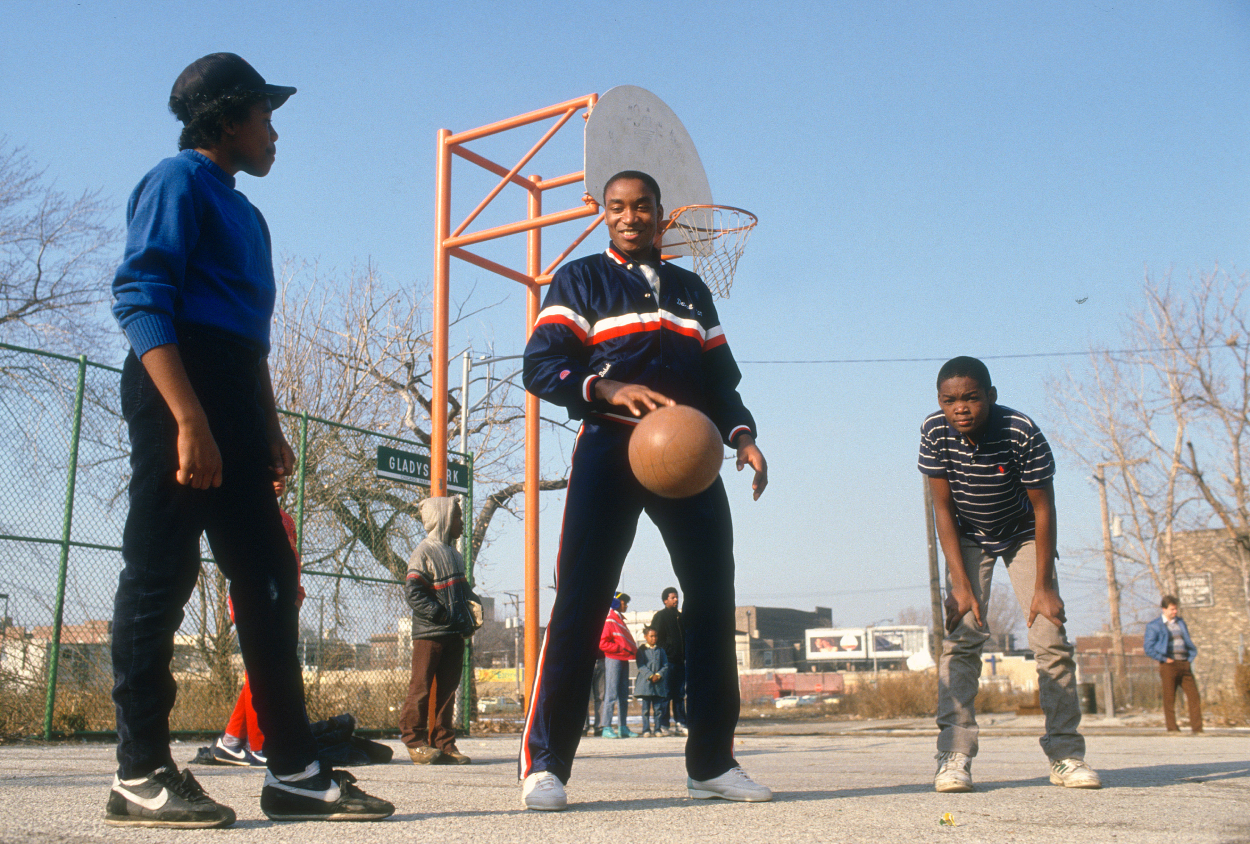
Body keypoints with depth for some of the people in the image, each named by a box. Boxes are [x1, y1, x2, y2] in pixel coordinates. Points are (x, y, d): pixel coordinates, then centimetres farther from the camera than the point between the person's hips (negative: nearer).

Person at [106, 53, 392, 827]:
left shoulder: (244, 213, 25)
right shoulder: (179, 182, -2)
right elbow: (141, 299, -15)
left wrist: (269, 429, 19)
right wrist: (189, 420, -24)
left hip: (237, 411, 9)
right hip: (179, 399, -9)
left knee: (270, 583, 6)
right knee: (160, 578, -6)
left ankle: (295, 771, 10)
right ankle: (141, 775, 2)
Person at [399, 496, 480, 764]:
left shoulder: (453, 554, 19)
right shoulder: (424, 552, -8)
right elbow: (413, 592, -16)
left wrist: (473, 607, 12)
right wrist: (439, 614, -21)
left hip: (454, 634, 8)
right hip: (429, 633, -8)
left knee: (447, 689, 9)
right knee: (421, 687, -3)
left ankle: (443, 743, 13)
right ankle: (415, 740, 4)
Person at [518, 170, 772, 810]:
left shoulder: (691, 290, 23)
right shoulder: (579, 280, 9)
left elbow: (721, 378, 22)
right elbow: (540, 365, -3)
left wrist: (741, 435, 3)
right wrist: (608, 388, -21)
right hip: (609, 449, -4)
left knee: (714, 597, 1)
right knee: (580, 600, -11)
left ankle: (712, 762, 11)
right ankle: (545, 763, -5)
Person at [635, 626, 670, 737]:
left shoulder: (660, 650, 12)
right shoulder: (641, 650, 3)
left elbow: (665, 666, 7)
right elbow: (641, 666, -6)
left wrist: (658, 675, -10)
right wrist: (650, 675, -17)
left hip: (659, 683, 2)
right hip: (645, 683, -2)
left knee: (658, 708, 3)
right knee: (646, 709, -1)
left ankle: (657, 729, 11)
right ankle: (646, 730, 3)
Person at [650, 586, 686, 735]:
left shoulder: (680, 616, 20)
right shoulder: (660, 616, -1)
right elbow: (658, 638, -7)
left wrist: (686, 655, 15)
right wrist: (664, 655, -15)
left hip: (680, 661, 7)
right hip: (667, 660, -7)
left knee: (680, 693, 9)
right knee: (666, 693, -7)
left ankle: (680, 723, 13)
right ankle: (663, 725, -5)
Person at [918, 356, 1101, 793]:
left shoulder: (1022, 432, -30)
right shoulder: (934, 432, -24)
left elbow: (1043, 507, -20)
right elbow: (943, 506, -16)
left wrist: (1043, 586, -20)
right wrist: (961, 583, -20)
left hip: (1023, 535, -1)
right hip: (967, 538, 1)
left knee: (1051, 638, -7)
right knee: (962, 635, -12)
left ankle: (1065, 754, 2)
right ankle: (955, 754, -12)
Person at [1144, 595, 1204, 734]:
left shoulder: (1181, 623, 19)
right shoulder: (1154, 626, 1)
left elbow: (1189, 643, 26)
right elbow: (1148, 648, -5)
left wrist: (1191, 657, 10)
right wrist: (1164, 659, -9)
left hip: (1184, 664, 5)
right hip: (1169, 666, -5)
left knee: (1194, 695, -3)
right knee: (1169, 698, -3)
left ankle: (1197, 728, 0)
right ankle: (1172, 728, 2)